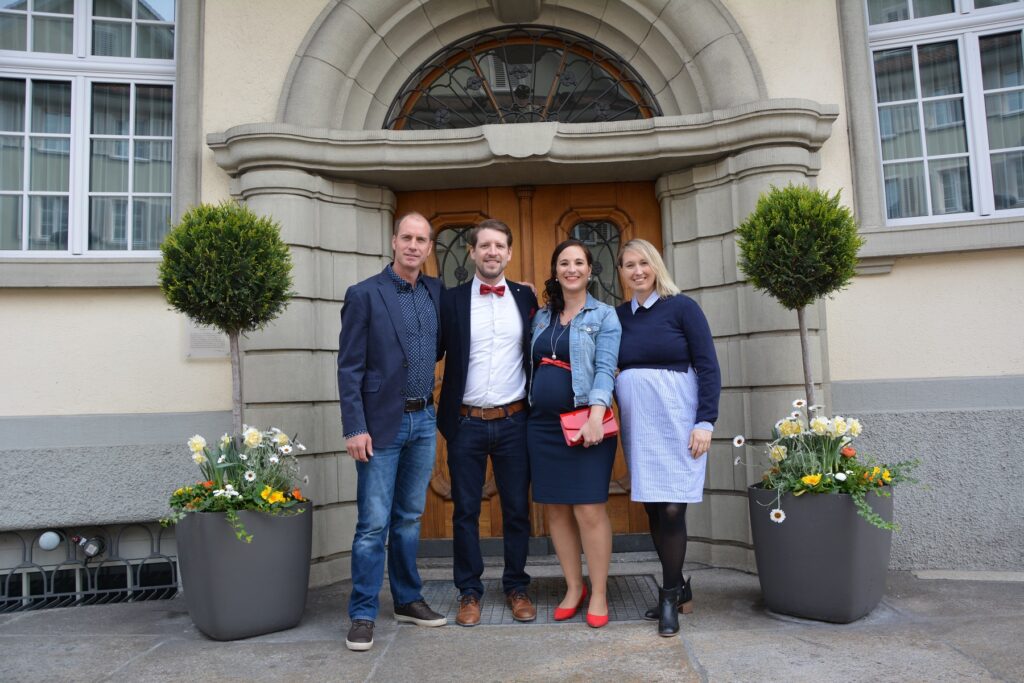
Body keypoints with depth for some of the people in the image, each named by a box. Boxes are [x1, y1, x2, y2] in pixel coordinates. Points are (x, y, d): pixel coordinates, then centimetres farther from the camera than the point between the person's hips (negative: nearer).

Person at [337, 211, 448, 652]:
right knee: (373, 524, 1)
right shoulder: (364, 294, -6)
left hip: (424, 421, 5)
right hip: (382, 423, -5)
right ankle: (363, 614, 14)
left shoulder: (435, 291, 8)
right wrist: (354, 429, -14)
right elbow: (349, 367, -8)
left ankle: (408, 600, 29)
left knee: (409, 517, 16)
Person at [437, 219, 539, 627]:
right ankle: (469, 591, 23)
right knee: (465, 511, 8)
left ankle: (516, 587, 26)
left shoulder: (526, 298, 6)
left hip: (513, 422, 1)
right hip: (466, 423, -1)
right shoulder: (452, 300, 1)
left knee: (517, 510, 10)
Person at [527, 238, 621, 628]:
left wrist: (595, 415, -19)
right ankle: (573, 587, 23)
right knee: (555, 508, 8)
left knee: (589, 509, -5)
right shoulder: (541, 317, 15)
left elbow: (605, 368, -10)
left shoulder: (604, 315, 0)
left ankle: (599, 594, 11)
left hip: (585, 422, -5)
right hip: (544, 424, 5)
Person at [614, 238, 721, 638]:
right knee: (652, 509, 8)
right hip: (636, 422, 5)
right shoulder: (619, 316, 11)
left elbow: (708, 367, -5)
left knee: (672, 509, -6)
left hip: (675, 419, -4)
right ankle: (679, 589, 25)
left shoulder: (681, 307, -2)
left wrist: (706, 421, -12)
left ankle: (670, 598, 11)